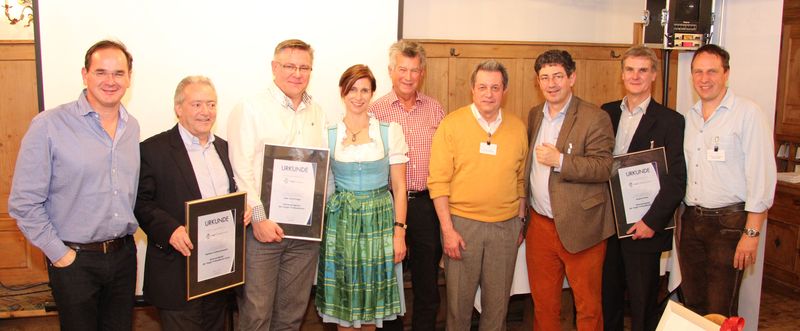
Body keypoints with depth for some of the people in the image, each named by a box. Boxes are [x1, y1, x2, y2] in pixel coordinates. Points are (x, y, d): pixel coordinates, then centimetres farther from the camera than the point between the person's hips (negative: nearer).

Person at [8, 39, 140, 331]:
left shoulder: (132, 127, 5)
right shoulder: (48, 126, -11)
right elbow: (23, 202, -10)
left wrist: (129, 232, 5)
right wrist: (59, 254, -10)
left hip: (124, 254, 5)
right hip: (75, 260, -4)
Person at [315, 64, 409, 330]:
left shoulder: (391, 131, -1)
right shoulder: (328, 135, 1)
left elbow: (399, 187, 0)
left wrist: (399, 231, -5)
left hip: (379, 221, 0)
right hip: (340, 221, 0)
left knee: (372, 297, 9)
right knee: (343, 299, 7)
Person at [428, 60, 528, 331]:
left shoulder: (517, 127, 6)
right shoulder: (451, 124, -5)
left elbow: (521, 179, 13)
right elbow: (438, 181, -8)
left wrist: (520, 222, 13)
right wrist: (447, 229, -11)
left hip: (506, 226, 3)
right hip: (462, 223, -3)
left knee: (498, 301, 12)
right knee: (459, 298, 8)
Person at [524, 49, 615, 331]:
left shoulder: (595, 118, -10)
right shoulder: (535, 115, 10)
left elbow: (604, 167, -16)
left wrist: (560, 160, -25)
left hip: (579, 228, -6)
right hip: (539, 225, 6)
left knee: (587, 305, 7)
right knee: (543, 300, 17)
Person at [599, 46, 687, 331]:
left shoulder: (670, 121, -6)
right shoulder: (606, 113, 8)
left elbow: (677, 179, -10)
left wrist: (652, 221, -15)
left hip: (644, 227, -4)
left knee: (643, 303, 6)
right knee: (608, 295, 15)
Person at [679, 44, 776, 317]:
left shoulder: (748, 113, -8)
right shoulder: (689, 117, 10)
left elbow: (762, 175, -12)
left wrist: (751, 233, -15)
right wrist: (678, 220, 11)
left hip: (728, 222, -5)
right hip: (691, 220, 6)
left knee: (719, 313, 2)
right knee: (692, 304, 14)